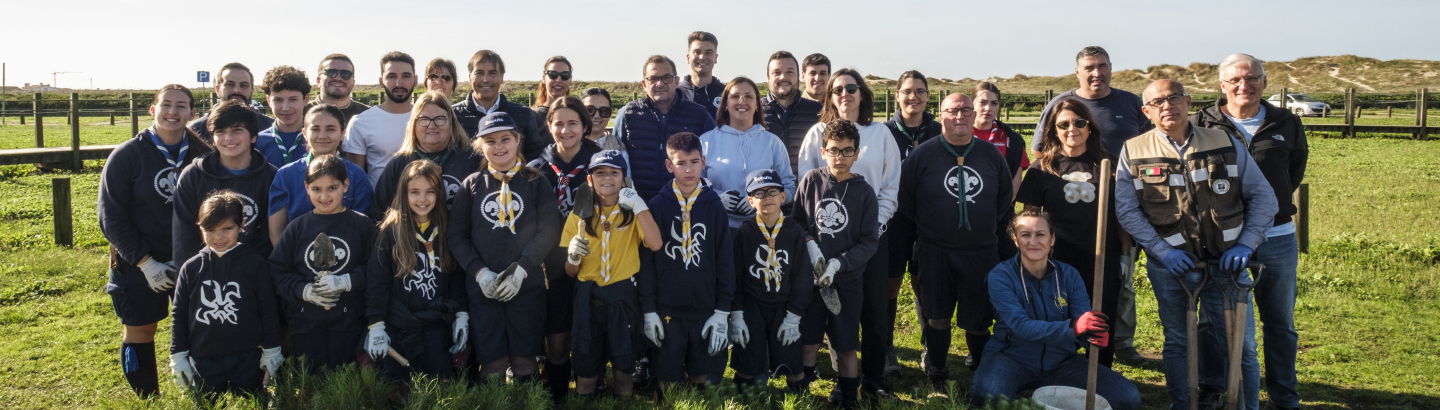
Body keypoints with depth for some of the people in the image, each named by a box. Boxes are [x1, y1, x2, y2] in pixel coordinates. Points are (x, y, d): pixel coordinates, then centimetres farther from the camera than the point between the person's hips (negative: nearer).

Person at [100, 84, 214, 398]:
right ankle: (148, 402, 23)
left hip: (191, 261, 2)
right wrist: (145, 262, -12)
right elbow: (111, 217, -6)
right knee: (139, 331, 8)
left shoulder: (202, 155, 0)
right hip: (138, 263, -1)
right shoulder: (126, 155, -7)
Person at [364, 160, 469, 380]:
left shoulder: (448, 229, 3)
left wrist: (461, 315, 3)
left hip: (437, 324, 2)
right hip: (397, 327, -1)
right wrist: (376, 326, -9)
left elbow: (458, 276, 9)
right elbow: (376, 281, -5)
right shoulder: (390, 230, -5)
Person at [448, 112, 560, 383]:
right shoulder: (471, 185, 8)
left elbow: (548, 230, -3)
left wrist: (520, 271, -13)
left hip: (527, 286, -1)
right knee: (492, 364, 2)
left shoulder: (536, 183, 5)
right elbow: (457, 235, 5)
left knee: (524, 362, 4)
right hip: (482, 287, 1)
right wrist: (480, 272, -9)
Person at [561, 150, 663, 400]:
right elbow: (570, 272, 7)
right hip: (588, 300, 1)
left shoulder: (633, 213, 4)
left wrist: (639, 205, -19)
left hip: (623, 298, -1)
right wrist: (573, 256, -15)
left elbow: (655, 244, -18)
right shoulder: (579, 215, 6)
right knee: (585, 370, 6)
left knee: (624, 367, 8)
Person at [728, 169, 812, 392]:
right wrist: (736, 315, -7)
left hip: (783, 308, 1)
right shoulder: (744, 232, -6)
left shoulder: (795, 232, -4)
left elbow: (802, 278, -1)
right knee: (749, 365, 6)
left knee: (790, 362, 4)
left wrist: (793, 317, -5)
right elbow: (734, 276, -3)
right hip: (751, 308, 0)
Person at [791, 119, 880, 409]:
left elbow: (869, 242, -4)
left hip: (847, 280, -1)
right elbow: (796, 220, 6)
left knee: (846, 347, 6)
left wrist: (838, 263, -14)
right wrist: (810, 244, -10)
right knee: (808, 343, 8)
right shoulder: (811, 181, -2)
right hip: (810, 276, 1)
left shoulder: (864, 192, -4)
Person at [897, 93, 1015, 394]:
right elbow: (905, 203, 2)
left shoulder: (991, 155, 6)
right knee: (937, 317, 5)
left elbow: (1004, 201, 15)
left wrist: (998, 238, 14)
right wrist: (923, 236, 5)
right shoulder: (923, 154, -3)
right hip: (935, 254, -1)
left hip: (981, 253, 2)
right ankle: (936, 376, 21)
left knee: (978, 320, 5)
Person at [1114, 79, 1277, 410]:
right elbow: (1126, 209, -5)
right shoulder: (1133, 152, 0)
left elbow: (1262, 197, 5)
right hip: (1171, 265, 0)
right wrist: (1163, 251, -13)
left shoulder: (1226, 144, 3)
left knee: (1240, 345, 1)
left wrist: (1245, 245, -6)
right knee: (1178, 343, 10)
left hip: (1225, 262, 1)